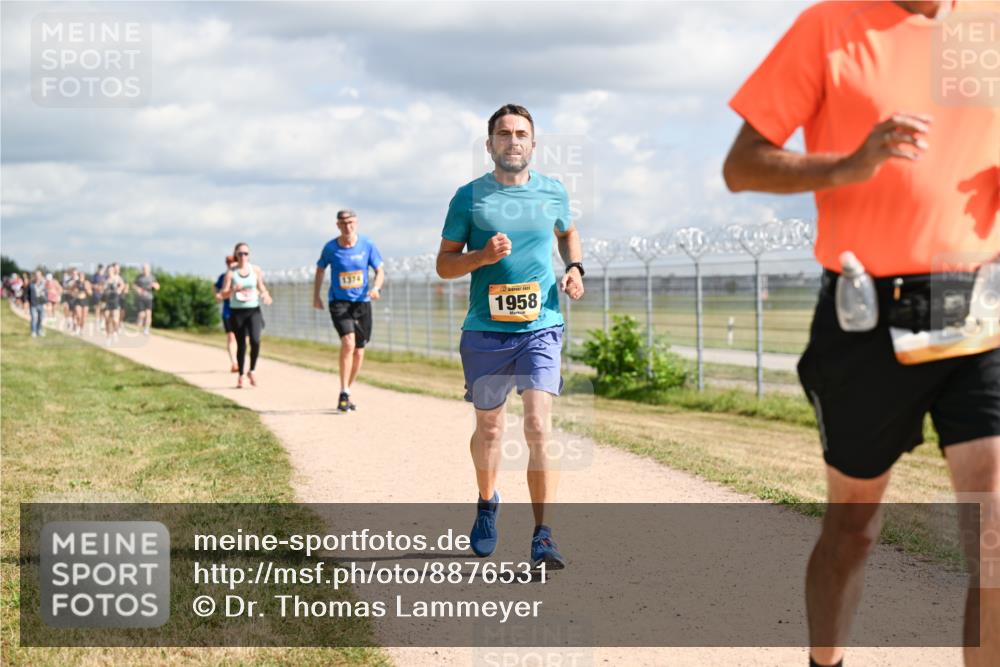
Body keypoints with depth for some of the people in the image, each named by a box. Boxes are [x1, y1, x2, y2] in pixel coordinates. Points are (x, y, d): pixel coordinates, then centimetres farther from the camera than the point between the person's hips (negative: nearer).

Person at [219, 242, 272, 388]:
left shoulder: (256, 270, 4)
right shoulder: (231, 273, -1)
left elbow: (261, 287, 17)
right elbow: (224, 294, -4)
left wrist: (265, 295, -4)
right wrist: (234, 290, -23)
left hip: (253, 310, 0)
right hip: (237, 312, 0)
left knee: (255, 340, -19)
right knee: (241, 344, 5)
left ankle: (252, 371, 0)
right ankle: (241, 376, 20)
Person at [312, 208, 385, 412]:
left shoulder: (367, 245, -4)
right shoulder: (330, 247, -5)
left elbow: (380, 270, 3)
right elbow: (320, 269, 12)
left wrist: (376, 287, -17)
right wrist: (316, 296, 9)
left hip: (362, 303, 2)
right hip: (339, 302, -2)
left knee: (359, 352, 7)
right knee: (348, 342, -23)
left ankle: (347, 392, 28)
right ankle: (344, 394, -17)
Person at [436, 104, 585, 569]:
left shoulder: (553, 193, 6)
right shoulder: (469, 196, 0)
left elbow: (567, 233, 27)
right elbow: (443, 264, 2)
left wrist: (574, 267, 7)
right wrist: (482, 256, -17)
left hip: (541, 328, 0)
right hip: (485, 331, 0)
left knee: (539, 427, -15)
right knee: (489, 428, 14)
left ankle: (543, 537, -14)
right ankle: (487, 503, 42)